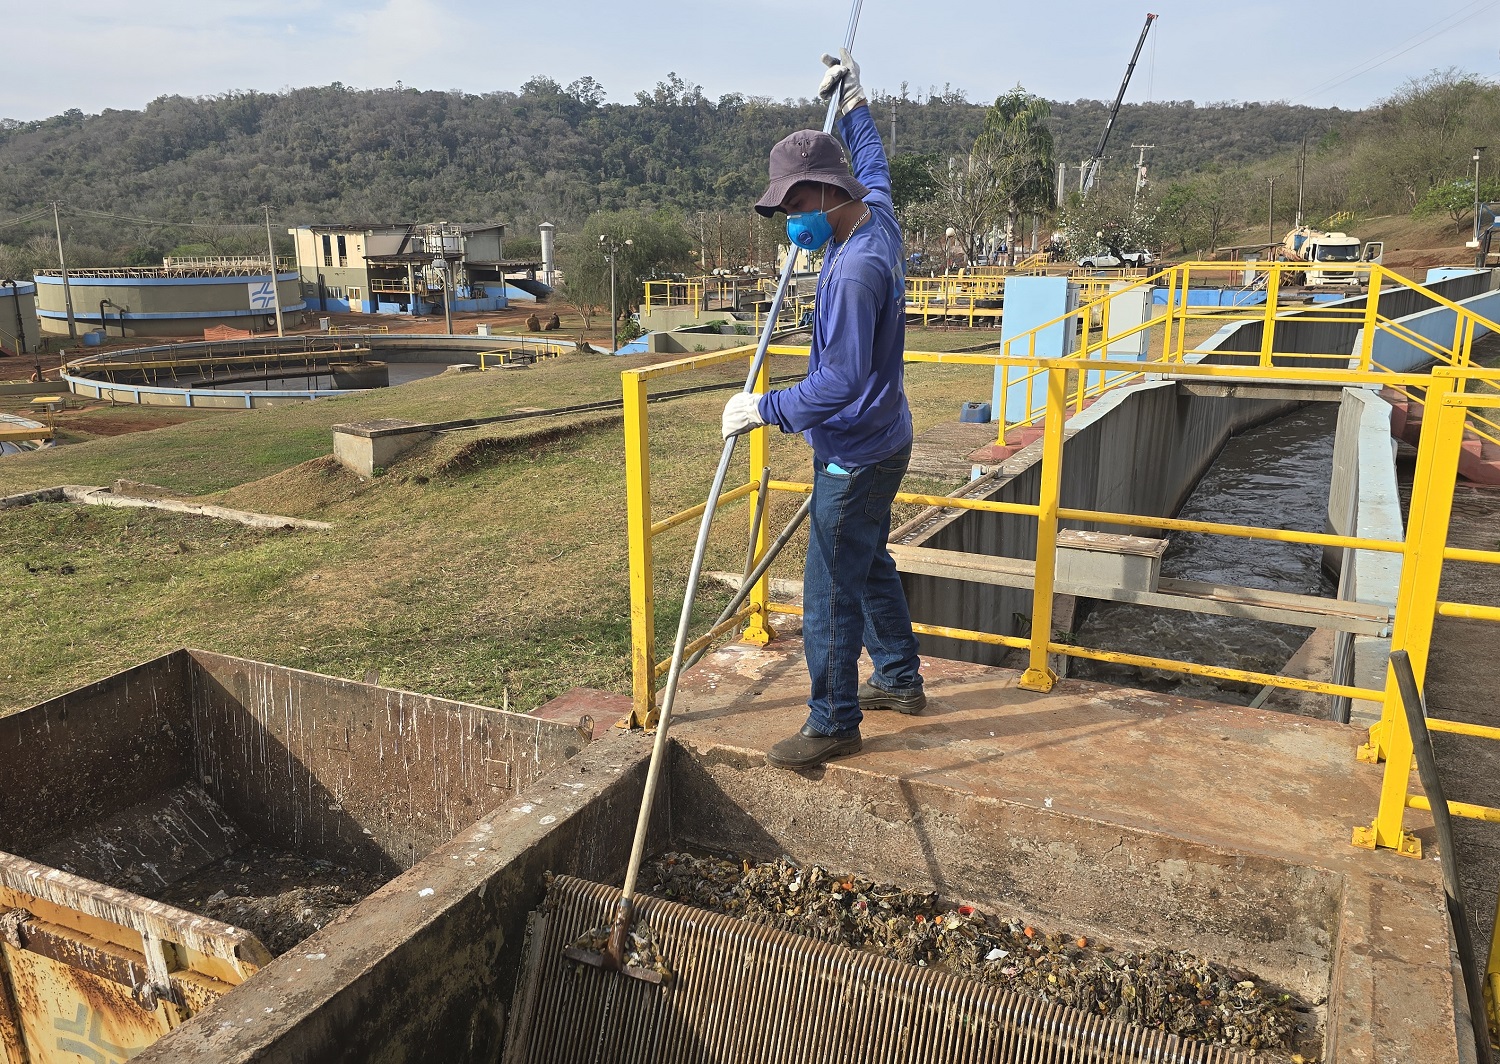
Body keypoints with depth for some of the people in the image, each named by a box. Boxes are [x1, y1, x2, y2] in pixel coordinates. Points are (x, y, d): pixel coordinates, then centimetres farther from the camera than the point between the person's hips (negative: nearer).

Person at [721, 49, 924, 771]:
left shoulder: (854, 269, -27)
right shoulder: (878, 217, 3)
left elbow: (841, 380, -31)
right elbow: (873, 165, 27)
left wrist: (763, 409, -23)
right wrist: (852, 102, 36)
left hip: (856, 456, -10)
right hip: (879, 441, 10)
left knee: (831, 591, -1)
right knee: (869, 567, 22)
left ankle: (834, 723, 12)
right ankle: (901, 680, 37)